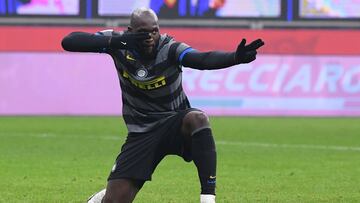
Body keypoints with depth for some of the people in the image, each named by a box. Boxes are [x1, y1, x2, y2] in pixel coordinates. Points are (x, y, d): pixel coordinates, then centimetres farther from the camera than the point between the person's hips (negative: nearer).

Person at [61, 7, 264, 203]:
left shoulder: (170, 48, -18)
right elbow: (68, 42, -20)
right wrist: (117, 42, -33)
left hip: (175, 122, -2)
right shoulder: (118, 42, -11)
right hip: (141, 134, 2)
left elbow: (203, 59, -37)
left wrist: (237, 57, -59)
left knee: (198, 119, -38)